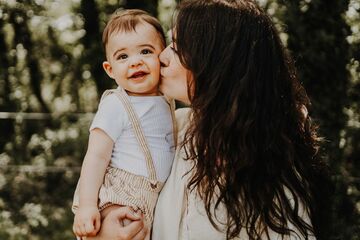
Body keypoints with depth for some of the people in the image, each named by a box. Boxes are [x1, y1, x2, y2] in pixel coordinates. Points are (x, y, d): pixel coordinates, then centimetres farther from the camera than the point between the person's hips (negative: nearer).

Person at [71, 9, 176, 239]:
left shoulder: (166, 103, 10)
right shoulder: (116, 106, -11)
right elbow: (96, 156, -15)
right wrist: (87, 205, -23)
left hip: (153, 202, 7)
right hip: (117, 202, -7)